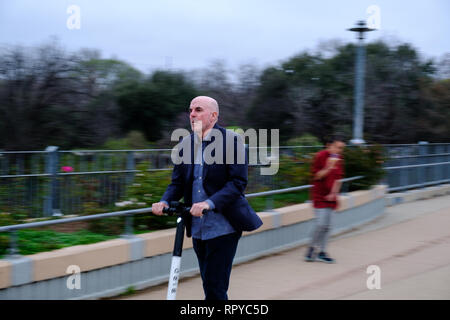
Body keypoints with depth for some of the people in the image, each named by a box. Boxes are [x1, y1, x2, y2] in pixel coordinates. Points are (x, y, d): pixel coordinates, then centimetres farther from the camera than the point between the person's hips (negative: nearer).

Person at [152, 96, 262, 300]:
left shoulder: (231, 141, -8)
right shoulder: (186, 144, 9)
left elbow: (238, 182, -14)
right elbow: (177, 182, 9)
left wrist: (210, 203, -27)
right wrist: (164, 202, -12)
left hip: (223, 227, -6)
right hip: (198, 228, 6)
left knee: (215, 287, -9)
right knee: (210, 285, 13)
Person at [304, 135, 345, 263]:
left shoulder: (339, 159, 8)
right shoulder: (320, 156, -10)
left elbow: (338, 178, 11)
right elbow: (316, 176, -10)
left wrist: (333, 193, -1)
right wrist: (329, 168, -23)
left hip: (330, 197, 6)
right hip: (319, 196, -6)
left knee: (327, 225, 6)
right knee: (320, 223, -13)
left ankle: (321, 252, 13)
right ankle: (312, 248, 5)